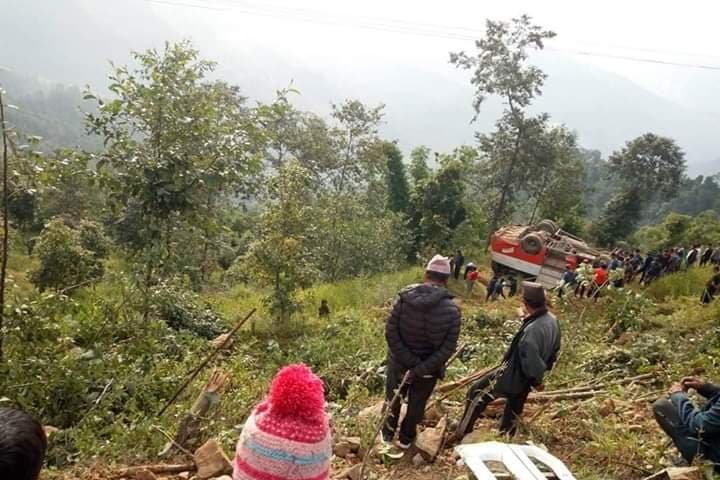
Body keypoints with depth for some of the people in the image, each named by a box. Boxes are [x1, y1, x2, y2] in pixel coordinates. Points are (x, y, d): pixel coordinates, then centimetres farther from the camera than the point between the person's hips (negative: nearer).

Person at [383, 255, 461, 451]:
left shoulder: (405, 296, -18)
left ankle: (388, 434, 45)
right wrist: (421, 369, -21)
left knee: (393, 399, 25)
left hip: (399, 362, 1)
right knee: (417, 404, 24)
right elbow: (447, 349, -21)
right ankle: (406, 438, 44)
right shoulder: (452, 309, -18)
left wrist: (410, 363, -19)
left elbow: (390, 333, -21)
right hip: (429, 368, 0)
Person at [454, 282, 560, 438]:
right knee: (513, 412, 25)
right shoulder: (553, 320, -4)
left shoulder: (532, 329, -35)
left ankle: (461, 435, 15)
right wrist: (542, 371, 20)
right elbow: (554, 351, 10)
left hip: (512, 375, -8)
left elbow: (531, 360, -29)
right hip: (525, 379, 8)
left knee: (476, 393, 6)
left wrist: (537, 379, -9)